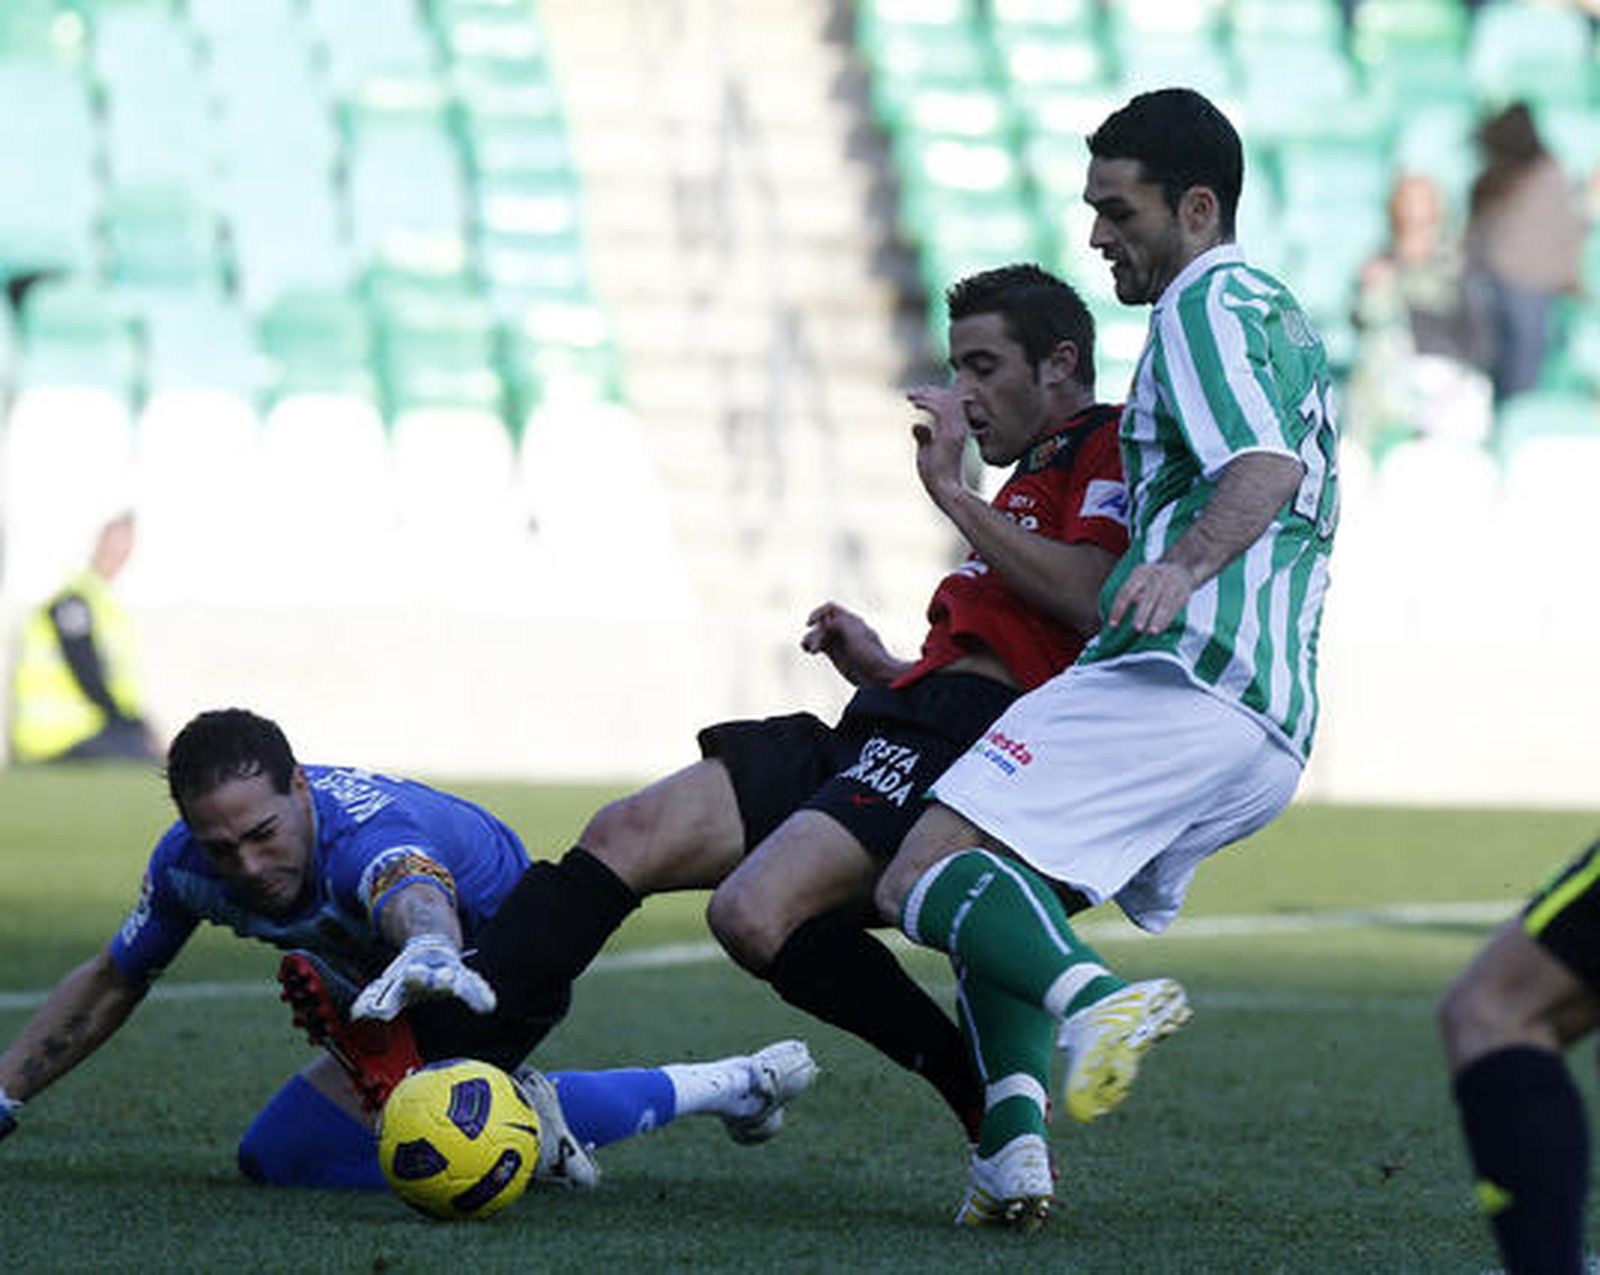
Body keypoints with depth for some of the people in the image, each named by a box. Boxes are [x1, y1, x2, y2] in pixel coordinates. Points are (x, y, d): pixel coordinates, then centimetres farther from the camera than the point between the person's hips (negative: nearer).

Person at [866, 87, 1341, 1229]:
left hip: (1179, 680, -10)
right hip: (1273, 730, 10)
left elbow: (1267, 467, -19)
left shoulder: (1205, 303, -2)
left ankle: (1095, 997, -42)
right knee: (1001, 891, 20)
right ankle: (1012, 1145, 0)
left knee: (925, 876, -16)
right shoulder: (1287, 321, 29)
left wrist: (1184, 566, -38)